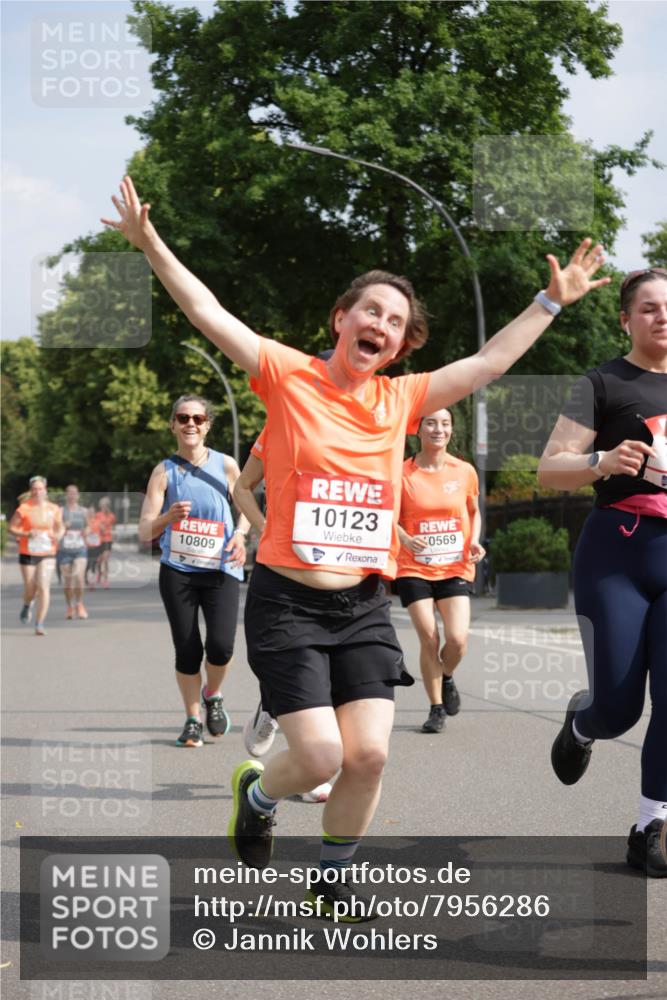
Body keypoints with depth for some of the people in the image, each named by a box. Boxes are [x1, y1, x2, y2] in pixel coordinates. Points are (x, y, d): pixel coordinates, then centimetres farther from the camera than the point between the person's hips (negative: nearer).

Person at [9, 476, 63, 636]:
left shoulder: (54, 509, 1)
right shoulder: (24, 508, -7)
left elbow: (60, 527, 15)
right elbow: (11, 527, -2)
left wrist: (58, 536, -6)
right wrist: (27, 534, -18)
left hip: (47, 554, 1)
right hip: (28, 554, -1)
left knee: (44, 587, -11)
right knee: (30, 589, 4)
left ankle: (40, 624, -5)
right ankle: (27, 606, 41)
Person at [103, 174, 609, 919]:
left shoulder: (400, 399, 7)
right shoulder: (289, 376, -4)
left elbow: (488, 362, 15)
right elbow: (209, 313, -8)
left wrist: (551, 303, 17)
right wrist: (151, 245, -16)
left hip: (363, 606, 4)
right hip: (287, 603, -4)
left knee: (369, 754, -4)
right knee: (321, 756, -10)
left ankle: (332, 885, 19)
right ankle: (256, 793, 26)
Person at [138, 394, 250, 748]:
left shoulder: (225, 465, 0)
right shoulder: (164, 471, -2)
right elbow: (144, 533, -6)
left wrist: (240, 534, -5)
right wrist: (168, 517, -26)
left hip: (220, 570, 0)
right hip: (177, 570, 0)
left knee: (221, 645, -13)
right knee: (187, 649, -1)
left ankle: (212, 696, 19)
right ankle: (192, 719, 20)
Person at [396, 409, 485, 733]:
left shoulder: (465, 471, 3)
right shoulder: (403, 473, -4)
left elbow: (474, 512, 18)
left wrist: (474, 541, -1)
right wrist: (405, 539, -16)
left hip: (456, 569, 1)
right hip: (414, 569, -1)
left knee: (457, 639, -14)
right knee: (429, 639, -8)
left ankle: (446, 677, 21)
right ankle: (436, 709, 11)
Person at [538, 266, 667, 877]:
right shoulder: (605, 384, 0)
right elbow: (549, 470, -6)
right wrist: (602, 462, -23)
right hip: (616, 557, -3)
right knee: (618, 708, -4)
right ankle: (580, 724, 33)